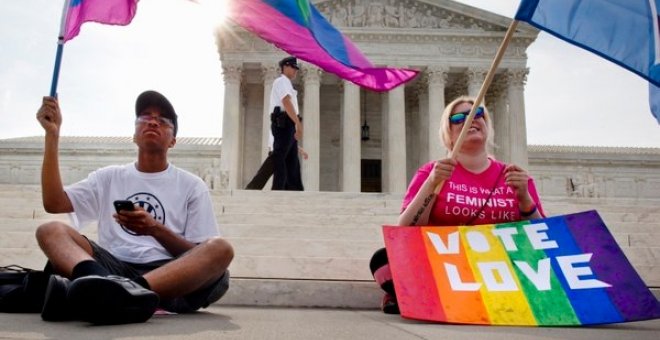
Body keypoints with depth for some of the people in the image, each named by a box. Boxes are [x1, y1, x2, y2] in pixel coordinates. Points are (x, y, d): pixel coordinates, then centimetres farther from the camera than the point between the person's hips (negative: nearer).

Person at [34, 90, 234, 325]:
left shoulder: (192, 186, 14)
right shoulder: (109, 177, 22)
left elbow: (196, 256, 6)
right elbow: (53, 203, 6)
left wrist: (155, 229, -12)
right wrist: (52, 134, 4)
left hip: (168, 272, -1)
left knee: (220, 248, -29)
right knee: (50, 230, -18)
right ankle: (103, 285, -52)